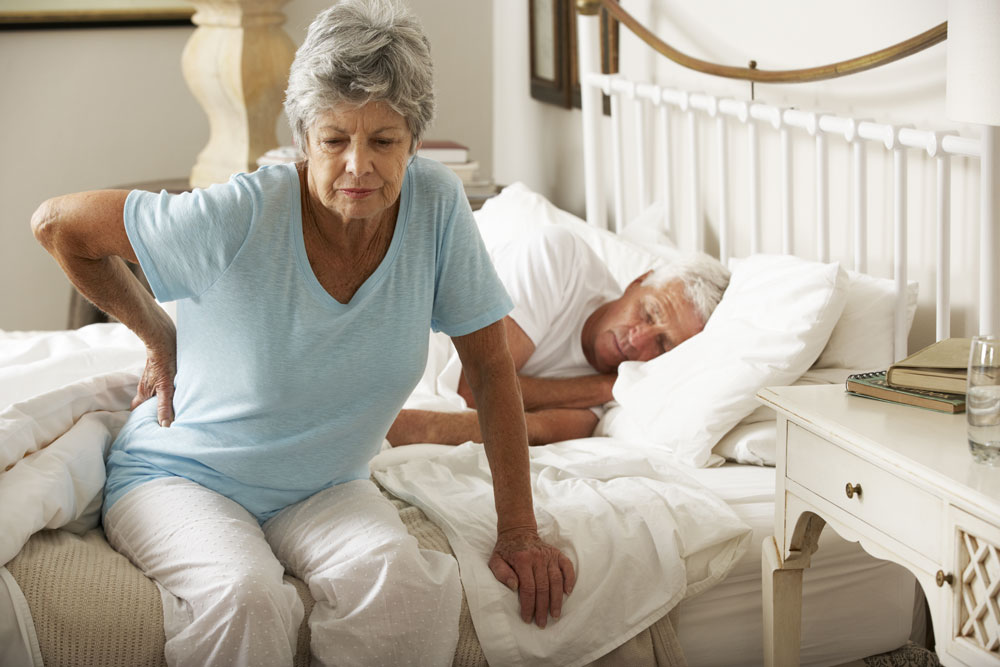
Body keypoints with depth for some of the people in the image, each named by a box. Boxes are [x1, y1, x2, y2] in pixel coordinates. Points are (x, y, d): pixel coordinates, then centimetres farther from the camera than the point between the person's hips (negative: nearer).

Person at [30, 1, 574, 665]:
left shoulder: (436, 202, -13)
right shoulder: (237, 219, -23)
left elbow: (491, 365, -6)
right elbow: (59, 224, -10)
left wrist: (518, 532, -7)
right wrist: (159, 336, -2)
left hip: (325, 488, 3)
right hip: (181, 477, -2)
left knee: (405, 584, -29)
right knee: (246, 598, -34)